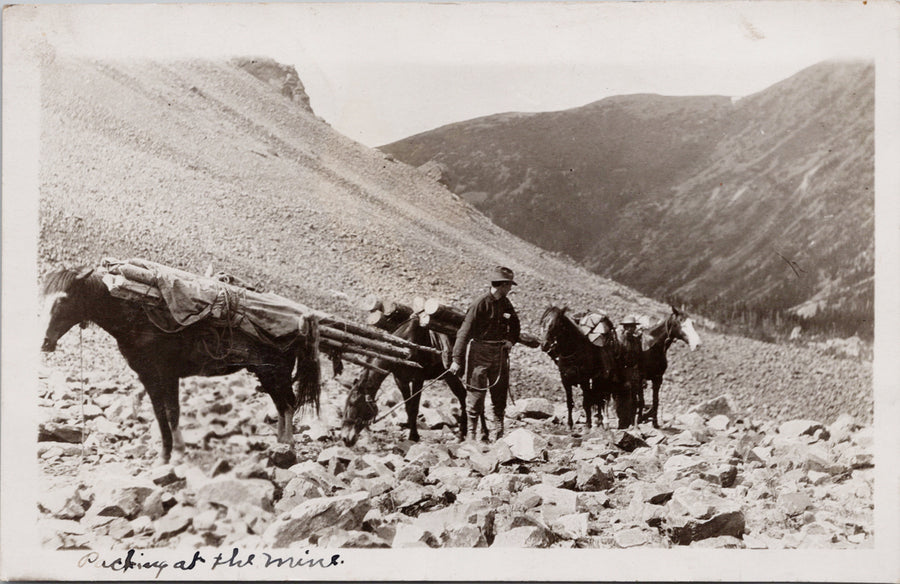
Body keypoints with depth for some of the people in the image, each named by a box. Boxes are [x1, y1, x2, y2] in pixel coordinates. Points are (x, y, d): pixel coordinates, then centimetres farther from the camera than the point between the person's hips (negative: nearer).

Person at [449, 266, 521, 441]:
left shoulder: (506, 303, 6)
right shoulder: (480, 304, -15)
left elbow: (514, 324, 25)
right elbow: (465, 331, -15)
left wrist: (511, 340, 6)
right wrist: (457, 359, -18)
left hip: (499, 352, 7)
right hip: (479, 352, -6)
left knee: (500, 394, 10)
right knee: (476, 393, -1)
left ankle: (498, 433, 20)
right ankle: (472, 433, 10)